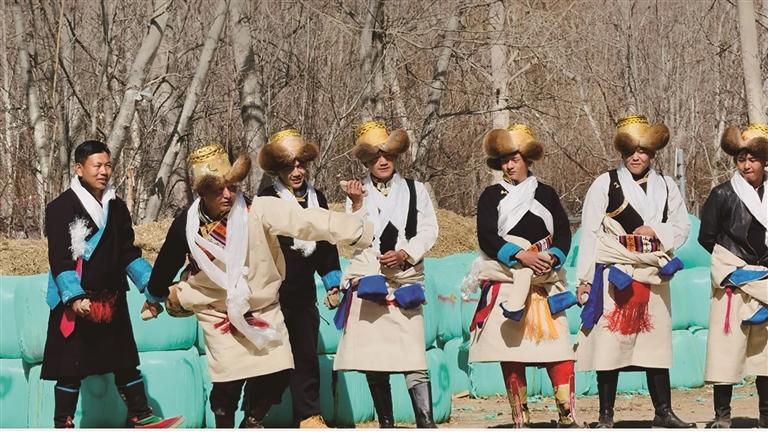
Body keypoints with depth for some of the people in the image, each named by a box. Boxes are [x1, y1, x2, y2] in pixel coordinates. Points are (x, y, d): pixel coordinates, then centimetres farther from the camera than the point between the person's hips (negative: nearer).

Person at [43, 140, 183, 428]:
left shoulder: (117, 207, 10)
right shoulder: (61, 208, -9)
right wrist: (74, 297, -23)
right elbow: (60, 259, -14)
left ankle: (140, 418, 16)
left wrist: (151, 288, 5)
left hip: (112, 300, 6)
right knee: (71, 368, -1)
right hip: (76, 303, -6)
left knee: (125, 361, 10)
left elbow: (129, 253, 14)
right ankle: (63, 425, 7)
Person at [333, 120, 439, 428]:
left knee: (413, 359, -13)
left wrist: (405, 253, -9)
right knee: (373, 361, 1)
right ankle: (386, 424, 10)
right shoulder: (358, 193, 11)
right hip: (367, 283, 1)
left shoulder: (415, 190, 11)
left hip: (405, 283, -1)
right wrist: (357, 205, -9)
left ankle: (426, 423, -15)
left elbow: (429, 231, 6)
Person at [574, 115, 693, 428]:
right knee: (609, 342, -5)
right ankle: (606, 416, 2)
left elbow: (681, 228, 14)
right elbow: (589, 233, -2)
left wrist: (656, 231, -6)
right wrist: (584, 278, -5)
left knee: (656, 341, 7)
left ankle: (664, 412, 14)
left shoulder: (666, 186, 12)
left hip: (653, 274, 4)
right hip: (614, 273, -4)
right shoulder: (605, 184, 0)